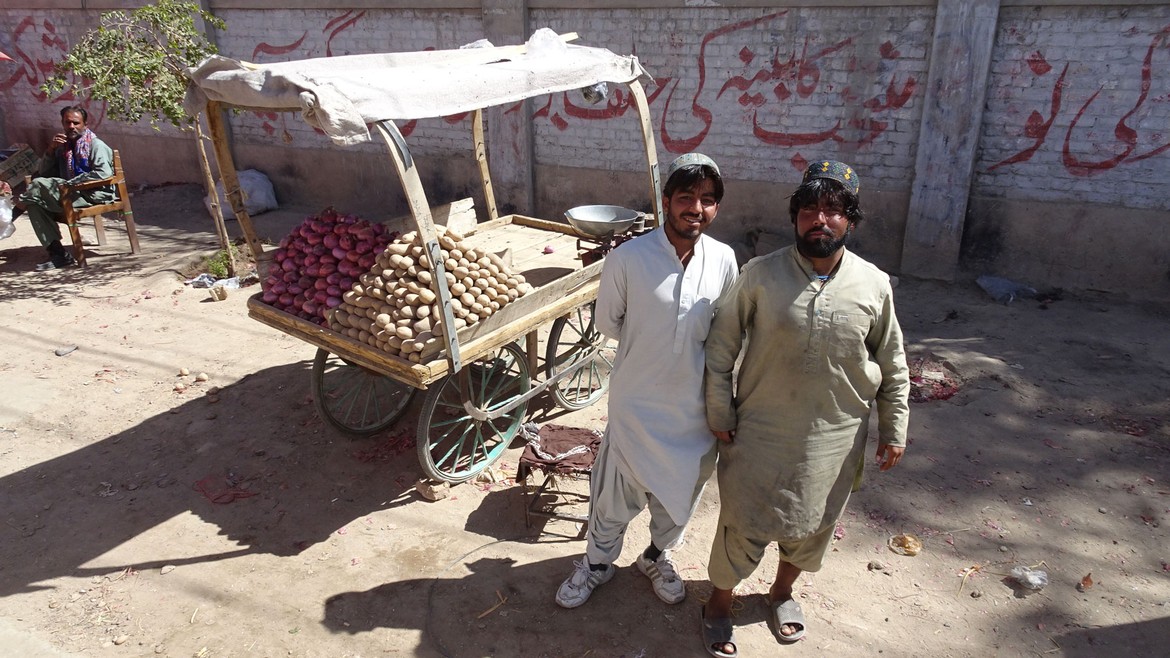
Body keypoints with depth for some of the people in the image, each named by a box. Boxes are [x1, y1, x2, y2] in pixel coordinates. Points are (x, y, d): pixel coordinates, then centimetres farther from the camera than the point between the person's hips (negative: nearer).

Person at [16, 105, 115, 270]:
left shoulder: (96, 145, -3)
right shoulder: (62, 146, 17)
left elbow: (103, 174, -19)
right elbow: (43, 173, 16)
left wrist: (69, 184, -19)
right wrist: (51, 150, -1)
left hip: (94, 194, -7)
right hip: (72, 194, 7)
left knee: (39, 184, -23)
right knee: (35, 206, -15)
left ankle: (21, 203, 9)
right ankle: (58, 253, -17)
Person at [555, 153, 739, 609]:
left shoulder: (723, 260, -8)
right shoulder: (627, 259, -18)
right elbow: (607, 323, -3)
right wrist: (647, 345, -2)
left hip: (696, 404, 3)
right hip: (637, 400, -3)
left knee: (679, 493, 22)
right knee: (615, 492, 14)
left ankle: (657, 558, 50)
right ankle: (598, 563, 42)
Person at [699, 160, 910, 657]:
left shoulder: (874, 285, -7)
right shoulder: (760, 275, -13)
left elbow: (893, 367, 4)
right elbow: (721, 347, -5)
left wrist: (894, 430, 6)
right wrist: (720, 416, -5)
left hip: (835, 439, 2)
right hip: (761, 431, -2)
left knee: (812, 525, 20)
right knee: (742, 523, 10)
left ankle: (782, 592, 49)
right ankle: (719, 603, 36)